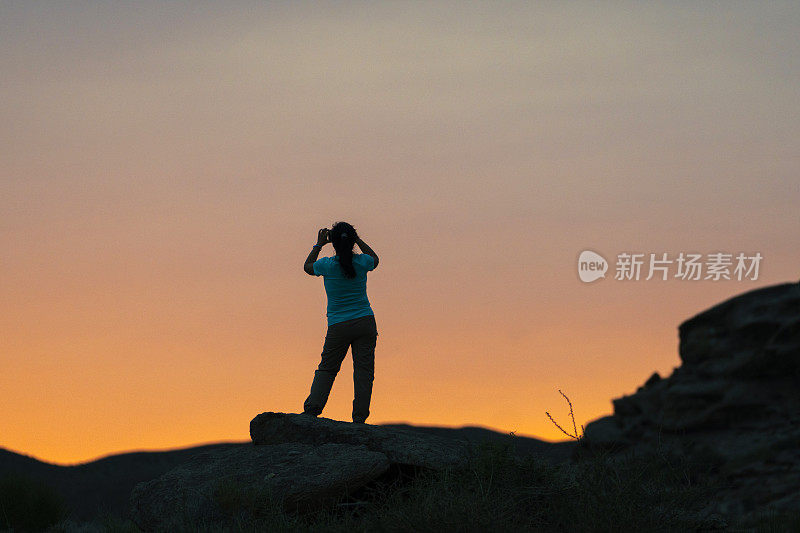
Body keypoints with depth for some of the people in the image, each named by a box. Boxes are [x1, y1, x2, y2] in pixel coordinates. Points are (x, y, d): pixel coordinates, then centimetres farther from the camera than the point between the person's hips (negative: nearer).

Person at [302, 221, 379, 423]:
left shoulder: (327, 265, -8)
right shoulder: (362, 263, -4)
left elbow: (308, 267, 16)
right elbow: (375, 259, 23)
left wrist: (319, 245, 21)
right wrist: (358, 240, 22)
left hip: (338, 327, -1)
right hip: (365, 323, 1)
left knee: (327, 369, 12)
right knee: (363, 371, 0)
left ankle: (312, 408, -1)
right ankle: (359, 416, -7)